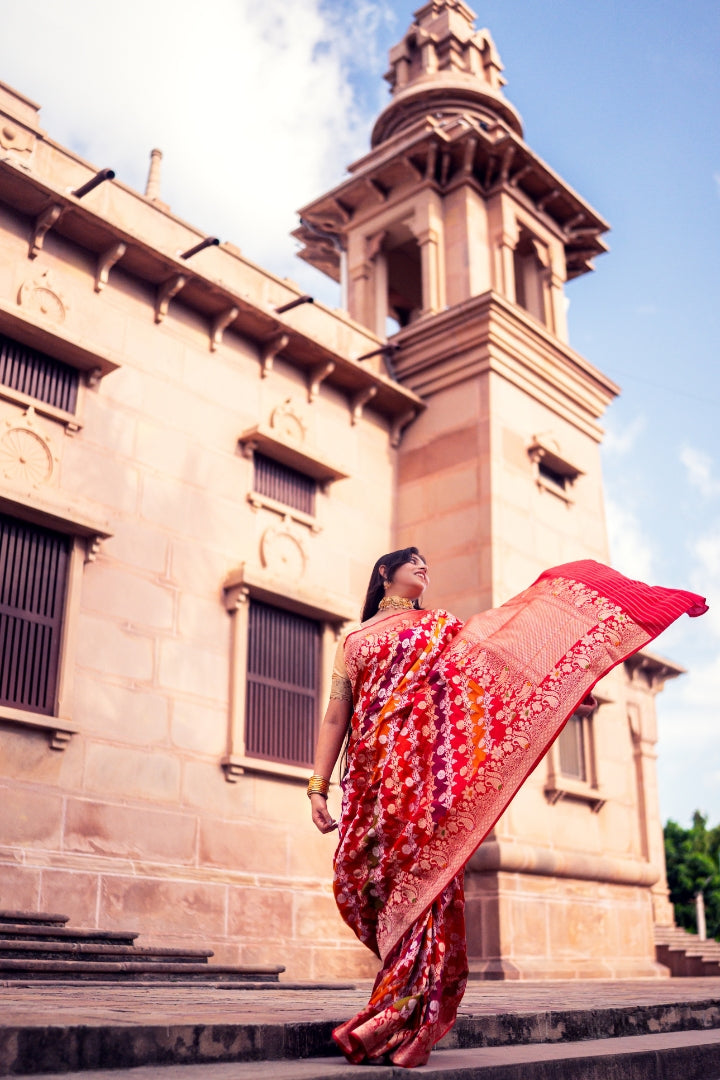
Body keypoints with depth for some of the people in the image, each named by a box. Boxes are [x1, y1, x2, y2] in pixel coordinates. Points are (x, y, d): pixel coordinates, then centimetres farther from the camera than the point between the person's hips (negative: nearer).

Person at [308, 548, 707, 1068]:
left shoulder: (442, 628, 22)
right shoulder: (353, 641, 19)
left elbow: (494, 672, 15)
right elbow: (335, 719, 12)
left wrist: (564, 693, 6)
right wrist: (318, 788, 3)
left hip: (429, 770, -1)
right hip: (373, 777, 1)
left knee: (422, 874, -10)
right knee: (360, 879, -6)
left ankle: (402, 1020, -9)